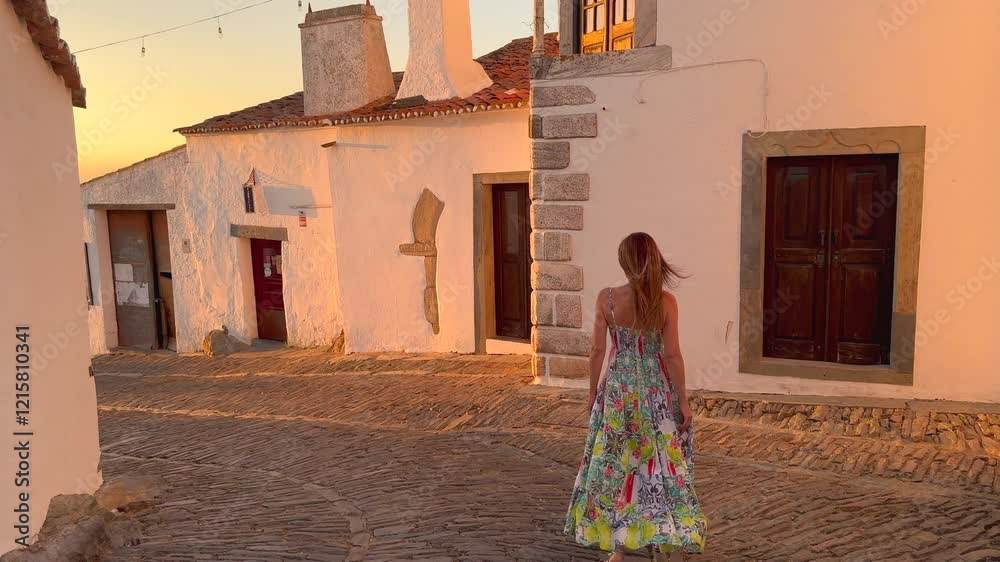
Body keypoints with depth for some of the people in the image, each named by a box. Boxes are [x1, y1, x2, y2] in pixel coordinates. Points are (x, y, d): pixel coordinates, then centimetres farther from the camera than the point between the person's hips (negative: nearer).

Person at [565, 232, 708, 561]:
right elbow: (672, 355, -9)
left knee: (616, 463, 12)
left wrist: (593, 390, 8)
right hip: (656, 390, 0)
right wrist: (683, 400, 0)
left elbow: (598, 351, -5)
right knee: (660, 461, 12)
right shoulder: (665, 301, -11)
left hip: (618, 389, 0)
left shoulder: (607, 298, -10)